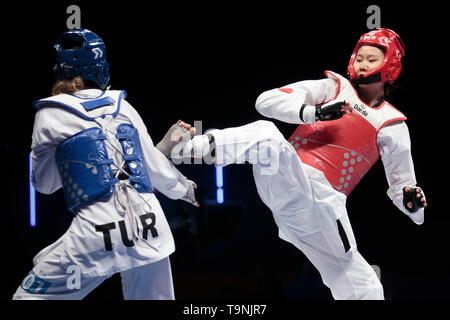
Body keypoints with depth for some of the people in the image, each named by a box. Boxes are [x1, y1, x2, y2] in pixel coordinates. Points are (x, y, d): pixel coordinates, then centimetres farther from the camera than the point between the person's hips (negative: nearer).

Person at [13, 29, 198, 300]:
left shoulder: (51, 115, 4)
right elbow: (153, 166, 17)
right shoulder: (122, 106, 11)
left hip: (98, 233, -4)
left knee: (30, 295, 5)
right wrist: (185, 188, 36)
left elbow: (44, 183, 15)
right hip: (150, 226, 4)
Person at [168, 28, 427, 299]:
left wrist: (413, 203, -4)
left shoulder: (393, 126, 16)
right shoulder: (334, 88, 13)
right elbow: (267, 101, 2)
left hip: (321, 202, 2)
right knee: (268, 136, -34)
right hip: (288, 177, -2)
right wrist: (313, 112, -13)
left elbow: (403, 185, 20)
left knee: (364, 289, 0)